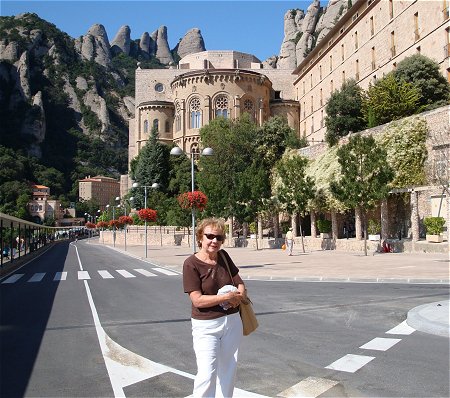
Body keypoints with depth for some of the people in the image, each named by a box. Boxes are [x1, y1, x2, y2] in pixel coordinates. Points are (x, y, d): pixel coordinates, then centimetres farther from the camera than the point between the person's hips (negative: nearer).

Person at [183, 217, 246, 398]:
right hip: (206, 325, -5)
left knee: (228, 370, 16)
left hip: (232, 321, 6)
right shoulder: (191, 264, -14)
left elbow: (239, 283, 10)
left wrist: (239, 294, -12)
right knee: (207, 373, -11)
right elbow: (197, 300, -19)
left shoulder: (224, 256, 1)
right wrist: (227, 297, -19)